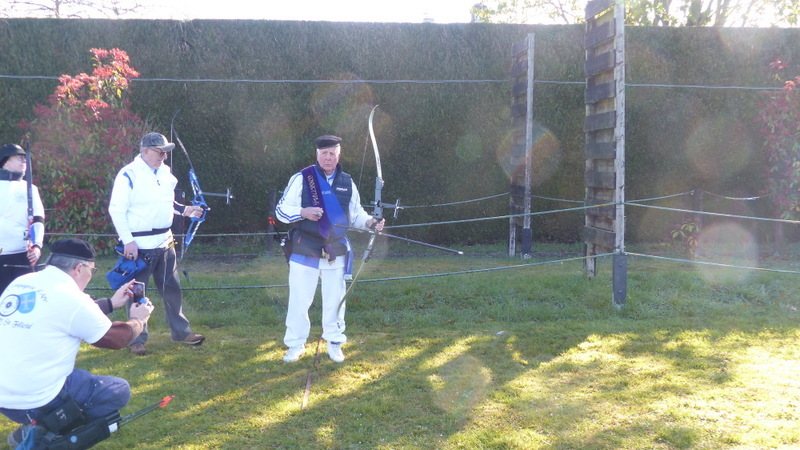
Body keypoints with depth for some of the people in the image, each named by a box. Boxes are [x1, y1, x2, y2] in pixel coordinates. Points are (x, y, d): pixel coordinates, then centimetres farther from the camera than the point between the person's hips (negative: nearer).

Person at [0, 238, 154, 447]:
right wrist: (138, 320, 20)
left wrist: (111, 303, 30)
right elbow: (117, 339, -1)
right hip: (35, 401, -8)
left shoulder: (20, 283, 6)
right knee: (119, 390, 6)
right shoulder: (70, 296, -14)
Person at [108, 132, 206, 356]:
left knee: (172, 289, 14)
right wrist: (128, 241, -19)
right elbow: (116, 210, -15)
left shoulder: (165, 172, 8)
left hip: (164, 242, 7)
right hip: (139, 245, -7)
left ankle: (181, 331, 26)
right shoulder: (128, 175, -14)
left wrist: (184, 210, 4)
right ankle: (137, 339, 14)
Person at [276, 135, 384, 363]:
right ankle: (295, 344, 18)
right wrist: (303, 212, -24)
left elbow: (355, 213, 13)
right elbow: (281, 210, -6)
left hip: (336, 252, 3)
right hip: (305, 251, -3)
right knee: (299, 299, 3)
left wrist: (370, 222, -7)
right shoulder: (301, 179, -6)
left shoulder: (347, 182, 6)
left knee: (335, 300, 12)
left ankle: (334, 343, 27)